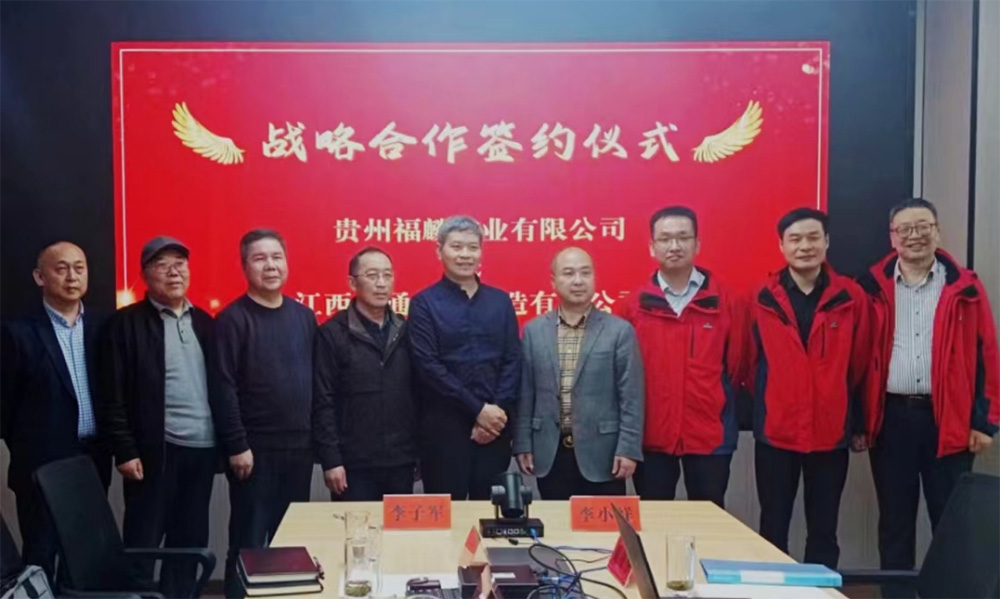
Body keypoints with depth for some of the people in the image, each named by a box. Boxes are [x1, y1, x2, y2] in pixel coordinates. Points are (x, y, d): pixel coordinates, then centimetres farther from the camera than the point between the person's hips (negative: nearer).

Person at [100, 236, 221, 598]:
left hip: (203, 448, 5)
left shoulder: (204, 322, 13)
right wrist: (125, 451, -11)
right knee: (142, 543, 4)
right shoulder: (127, 323, -1)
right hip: (155, 450, -4)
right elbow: (113, 395, -5)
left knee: (190, 541, 12)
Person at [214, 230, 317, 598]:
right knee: (249, 542, 5)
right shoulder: (232, 319, -7)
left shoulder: (304, 316, 8)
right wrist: (236, 445, -14)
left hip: (300, 448, 5)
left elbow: (316, 379, 11)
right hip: (255, 450, -5)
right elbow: (224, 387, -11)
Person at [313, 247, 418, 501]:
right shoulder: (332, 334, -5)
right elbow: (323, 402, -8)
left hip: (401, 462, 4)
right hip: (354, 465, -4)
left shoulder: (404, 331, 8)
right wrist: (331, 460, -12)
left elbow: (417, 393, 9)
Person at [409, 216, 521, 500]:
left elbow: (513, 361, 6)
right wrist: (478, 409, -14)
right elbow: (428, 366, -10)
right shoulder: (424, 303, -2)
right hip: (444, 425, -3)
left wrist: (499, 410, -8)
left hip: (494, 424, 3)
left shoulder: (500, 301, 10)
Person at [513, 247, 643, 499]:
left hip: (601, 454, -2)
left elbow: (631, 397, -4)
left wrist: (628, 448, -9)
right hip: (549, 454, 2)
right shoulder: (533, 330, 5)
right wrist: (523, 444, 3)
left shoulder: (620, 331, -2)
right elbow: (525, 393, 6)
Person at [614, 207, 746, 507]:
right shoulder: (633, 305, -2)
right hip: (652, 435, 0)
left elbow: (736, 365, 5)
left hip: (711, 434, 0)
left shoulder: (726, 302, 0)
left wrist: (719, 408, 6)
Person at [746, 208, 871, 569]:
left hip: (832, 432, 0)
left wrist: (859, 424, 7)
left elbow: (860, 366, 4)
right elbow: (751, 363, 4)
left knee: (824, 529, 11)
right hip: (775, 432, 0)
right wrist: (761, 409, 5)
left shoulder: (850, 298, 0)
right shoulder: (763, 299, -1)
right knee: (773, 528, 9)